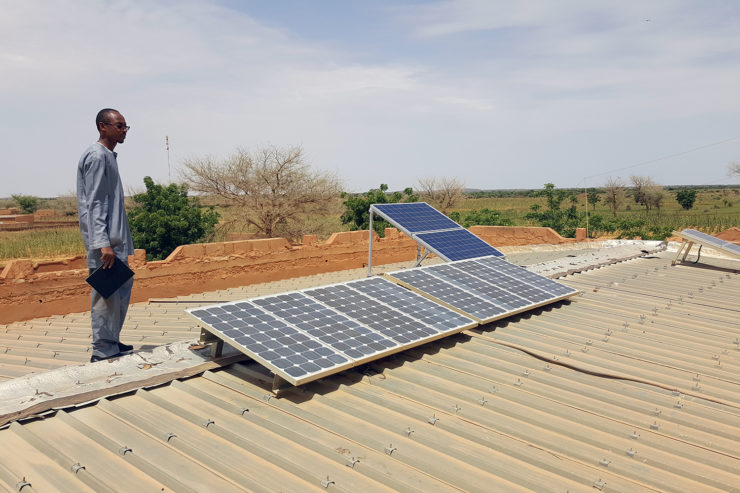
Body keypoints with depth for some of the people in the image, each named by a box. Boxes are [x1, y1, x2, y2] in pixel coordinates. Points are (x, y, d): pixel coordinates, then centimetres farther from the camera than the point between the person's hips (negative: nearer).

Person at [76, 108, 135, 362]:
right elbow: (94, 204, -19)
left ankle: (112, 343, 26)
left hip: (116, 239, 11)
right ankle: (103, 353, 2)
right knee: (107, 295, -6)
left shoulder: (109, 155, 18)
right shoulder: (97, 156, -12)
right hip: (105, 241, -11)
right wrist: (103, 243, -25)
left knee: (123, 287, 16)